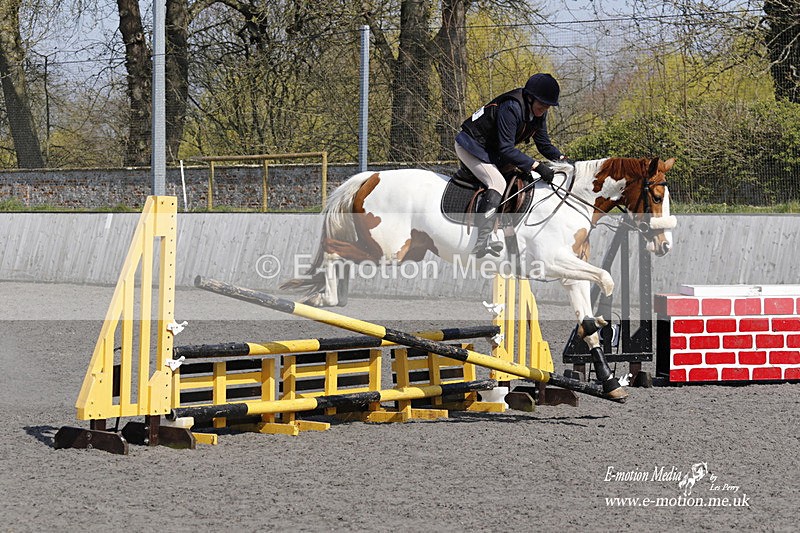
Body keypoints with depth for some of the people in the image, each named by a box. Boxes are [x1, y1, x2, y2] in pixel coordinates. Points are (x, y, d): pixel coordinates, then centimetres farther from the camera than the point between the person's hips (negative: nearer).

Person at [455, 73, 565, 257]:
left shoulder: (538, 113, -3)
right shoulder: (511, 108, -31)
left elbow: (544, 143, 7)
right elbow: (506, 150, -33)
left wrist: (561, 158, -10)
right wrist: (537, 166, -37)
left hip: (491, 151, 10)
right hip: (471, 146, -10)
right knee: (498, 183, -28)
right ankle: (482, 243, -36)